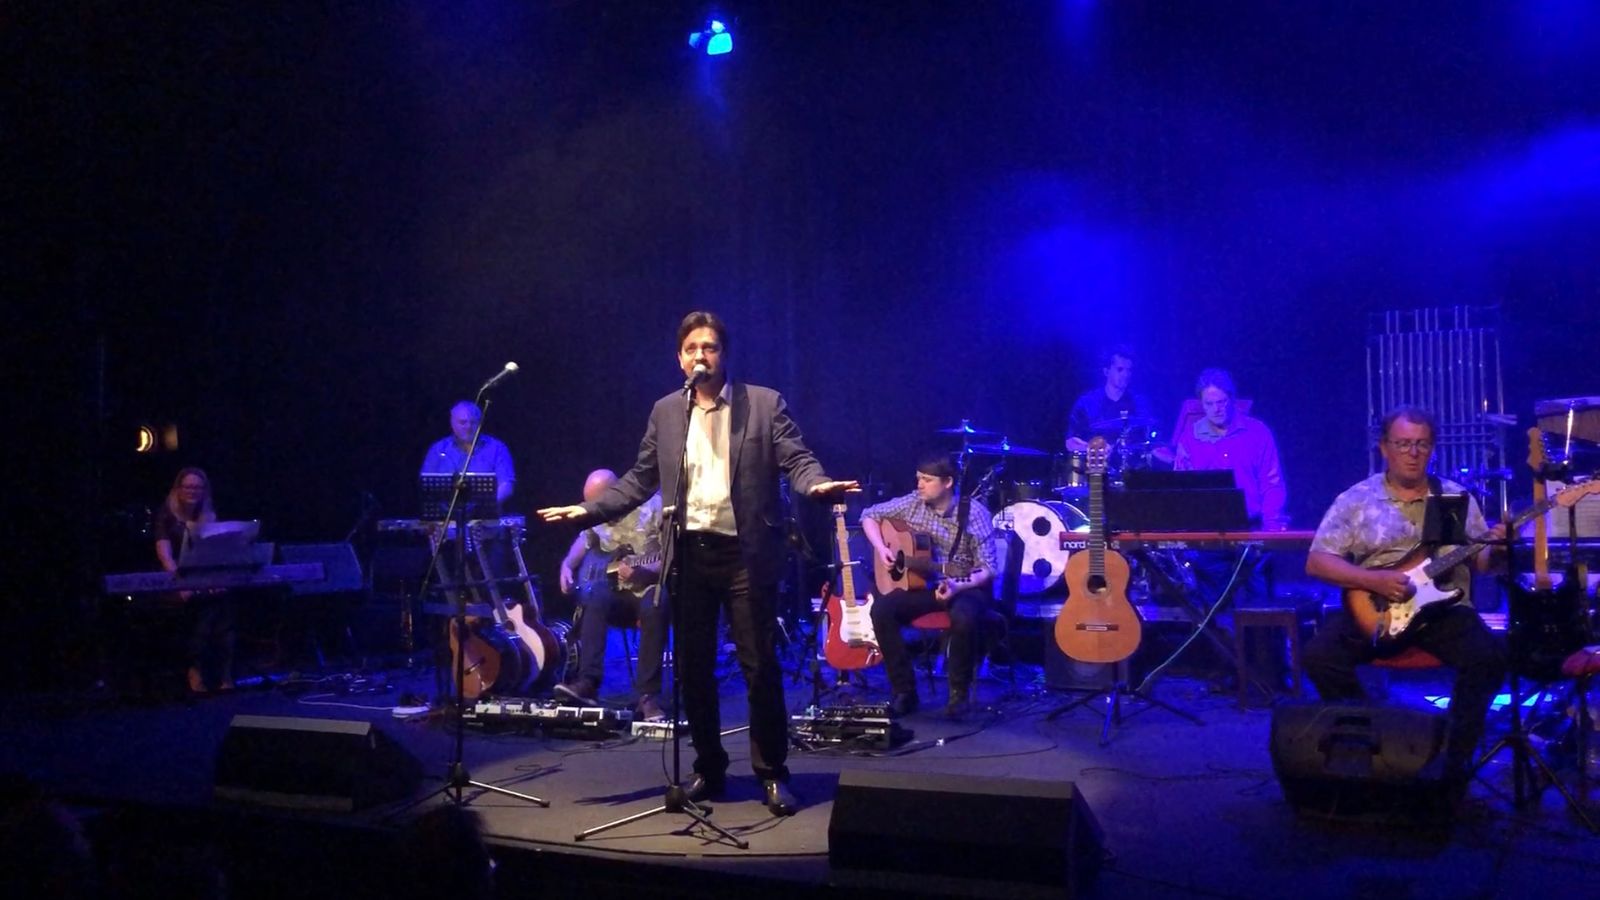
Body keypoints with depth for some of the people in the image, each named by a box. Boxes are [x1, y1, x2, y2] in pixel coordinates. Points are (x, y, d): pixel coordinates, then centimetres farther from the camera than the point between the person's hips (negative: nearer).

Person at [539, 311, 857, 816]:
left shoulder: (765, 403, 1)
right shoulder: (665, 412, 12)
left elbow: (797, 459, -6)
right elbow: (641, 479, 13)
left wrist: (818, 485, -28)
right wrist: (589, 510, 3)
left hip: (744, 553, -4)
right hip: (689, 554, 4)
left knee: (760, 666, -2)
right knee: (692, 668, 9)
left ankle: (772, 774, 11)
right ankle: (709, 768, 25)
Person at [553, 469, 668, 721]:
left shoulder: (654, 507, -13)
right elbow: (585, 539, 24)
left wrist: (643, 571, -29)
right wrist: (567, 565, 6)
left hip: (649, 586, -4)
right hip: (616, 590, 4)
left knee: (655, 608, -38)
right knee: (595, 598, -31)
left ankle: (648, 695, -33)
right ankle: (588, 681, -34)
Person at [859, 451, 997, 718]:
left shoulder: (974, 513, -14)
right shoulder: (912, 504, -1)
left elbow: (988, 569, -14)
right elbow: (869, 515, 11)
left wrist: (958, 587, -31)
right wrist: (881, 548, -5)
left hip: (965, 587, -4)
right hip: (923, 583, 4)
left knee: (963, 617, -38)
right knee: (881, 610, -22)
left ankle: (959, 692, -16)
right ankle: (905, 691, -12)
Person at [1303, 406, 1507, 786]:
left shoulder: (1458, 497, 10)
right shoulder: (1355, 500, 2)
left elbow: (1482, 563, 11)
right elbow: (1316, 562, -3)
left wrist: (1495, 547, -12)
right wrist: (1373, 579, -16)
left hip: (1443, 607, 1)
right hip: (1372, 608, -1)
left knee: (1490, 657, -26)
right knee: (1320, 657, -26)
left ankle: (1456, 757, -7)